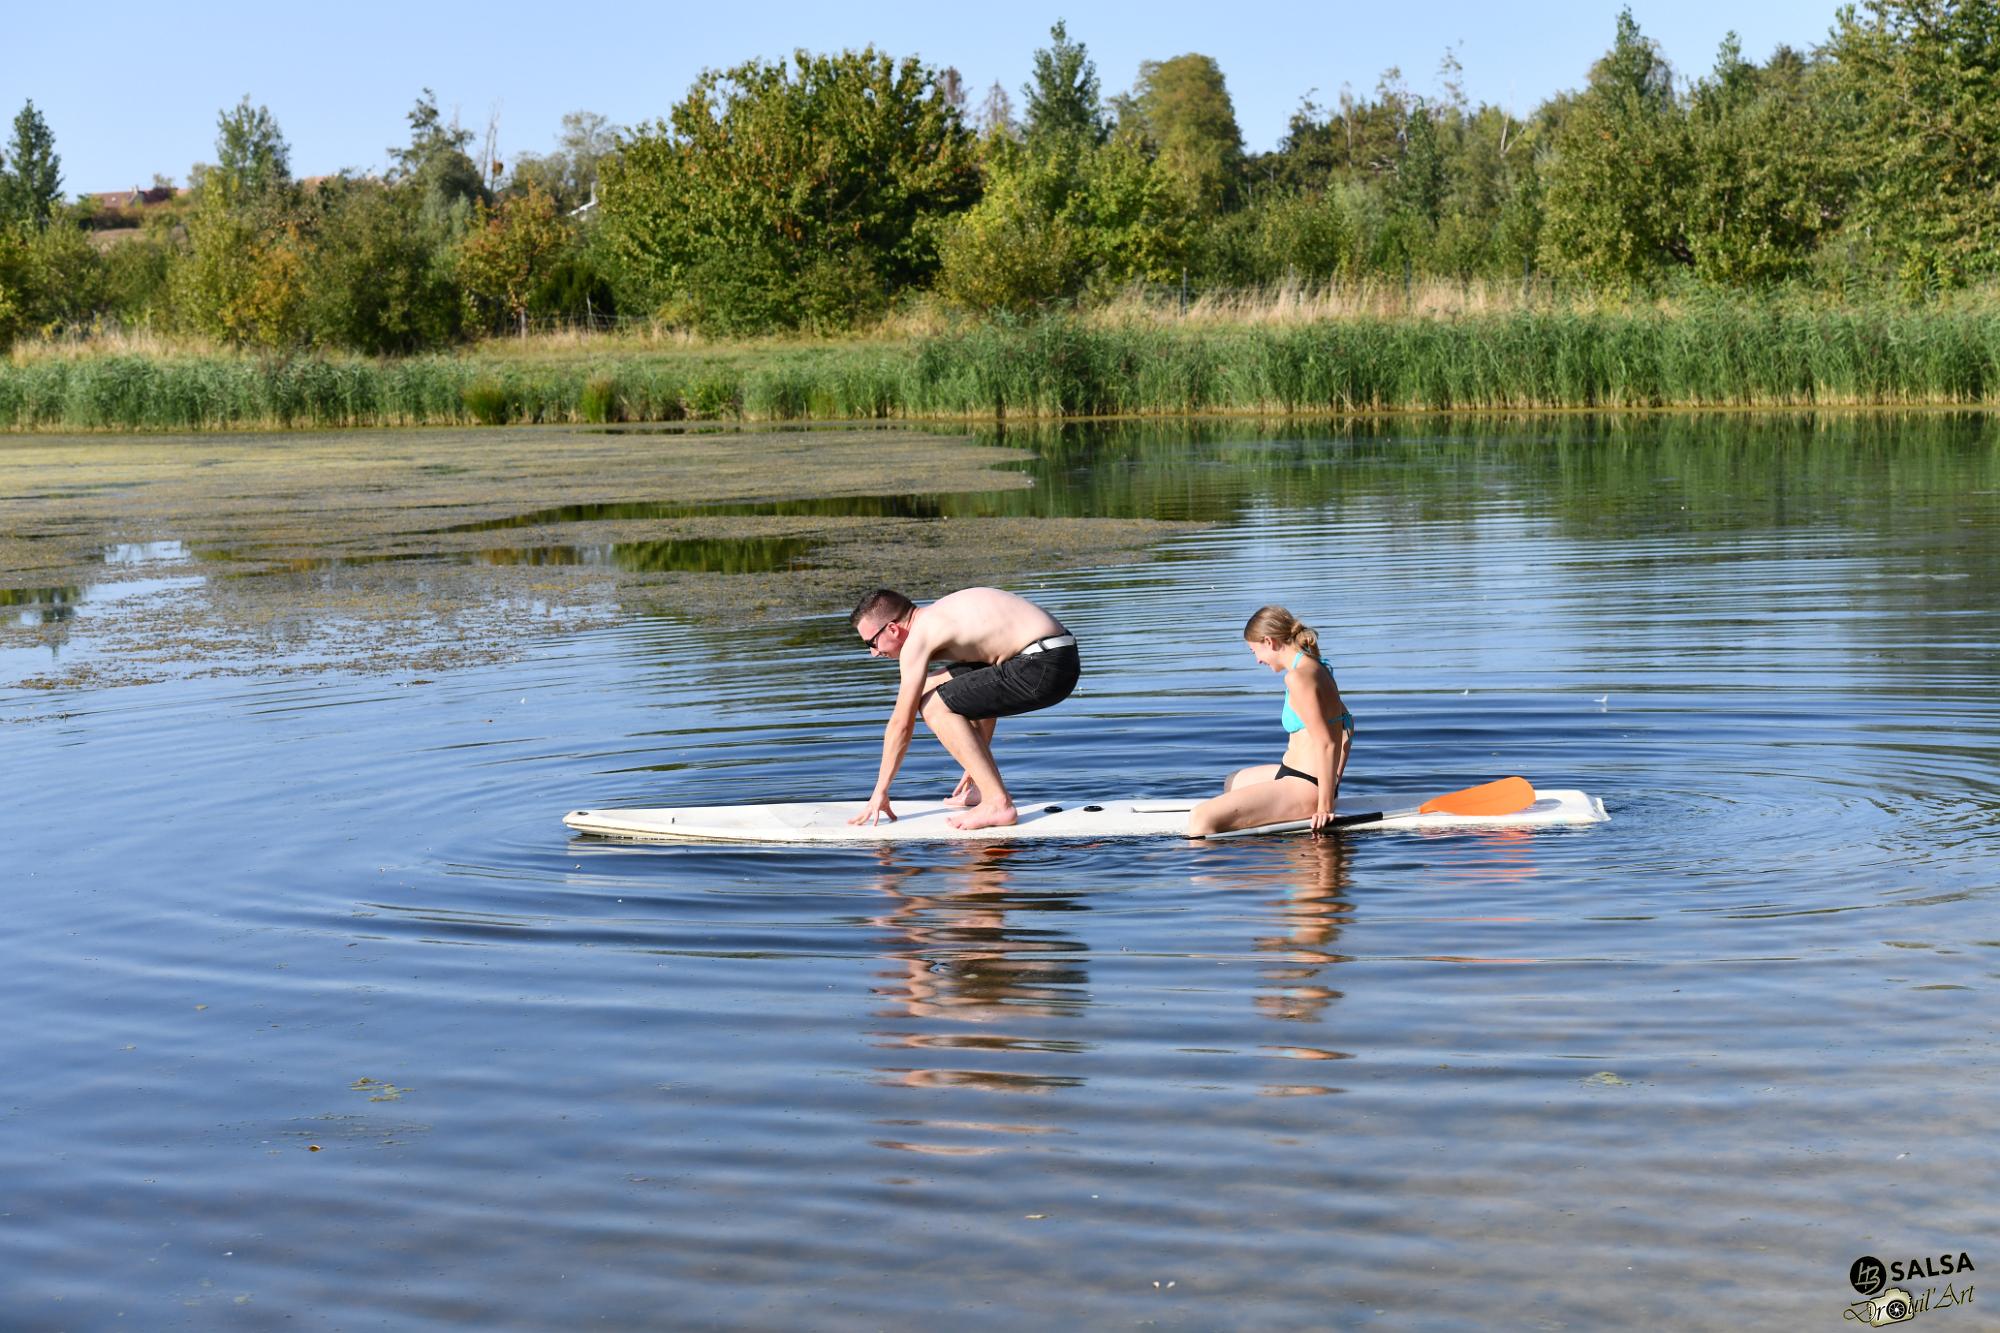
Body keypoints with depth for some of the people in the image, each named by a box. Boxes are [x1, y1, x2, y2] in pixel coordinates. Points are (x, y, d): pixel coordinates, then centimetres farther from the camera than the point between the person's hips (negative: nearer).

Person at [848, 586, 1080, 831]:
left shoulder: (917, 639, -6)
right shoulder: (940, 615, 22)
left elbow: (901, 724, -3)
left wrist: (880, 792, 5)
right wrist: (976, 766, 37)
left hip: (1044, 669, -10)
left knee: (933, 706, -9)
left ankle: (998, 802, -10)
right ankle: (987, 787, 23)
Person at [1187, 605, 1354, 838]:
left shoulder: (1297, 677, -20)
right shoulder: (1315, 668, 11)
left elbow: (1326, 744, -24)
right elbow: (1347, 726, 20)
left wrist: (1324, 807, -21)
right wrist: (1332, 782, 22)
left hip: (1304, 789, -11)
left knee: (1200, 819, -21)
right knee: (1233, 782, 39)